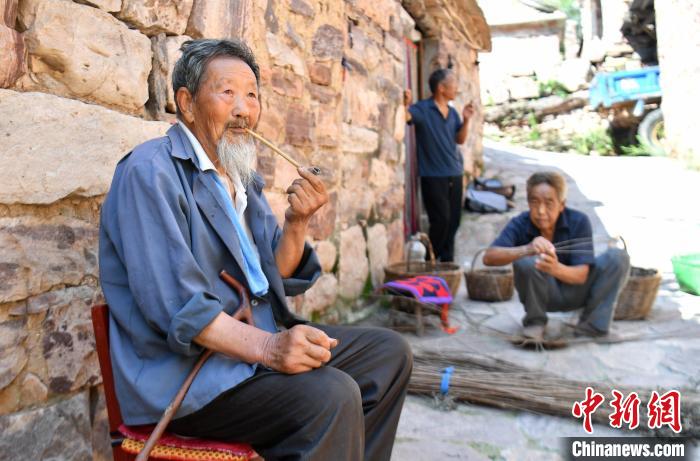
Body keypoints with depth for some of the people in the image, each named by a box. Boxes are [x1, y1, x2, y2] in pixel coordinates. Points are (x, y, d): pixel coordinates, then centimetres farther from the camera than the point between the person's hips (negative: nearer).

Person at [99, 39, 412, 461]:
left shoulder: (244, 180, 13)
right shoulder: (151, 172, -13)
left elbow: (279, 280, 12)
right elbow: (175, 306, -22)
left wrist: (296, 222, -6)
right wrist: (268, 347, -32)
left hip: (257, 339, 9)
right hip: (181, 366, -8)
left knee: (389, 352, 7)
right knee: (330, 395, -30)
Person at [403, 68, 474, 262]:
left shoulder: (452, 112, 13)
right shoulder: (422, 108, -7)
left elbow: (460, 139, 16)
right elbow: (406, 116, -23)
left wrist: (466, 120, 1)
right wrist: (405, 105, -43)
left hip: (454, 174, 7)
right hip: (433, 176, -6)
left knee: (453, 221, 9)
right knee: (441, 220, -8)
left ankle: (447, 260, 22)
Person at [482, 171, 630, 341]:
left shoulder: (579, 221, -18)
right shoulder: (520, 224, -19)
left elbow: (582, 275, -24)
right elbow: (489, 257, -33)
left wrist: (556, 268, -48)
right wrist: (527, 249, -51)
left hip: (574, 291, 2)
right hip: (544, 294, -1)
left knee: (618, 256, -20)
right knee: (526, 261, -33)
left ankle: (592, 326, -8)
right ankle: (535, 322, -7)